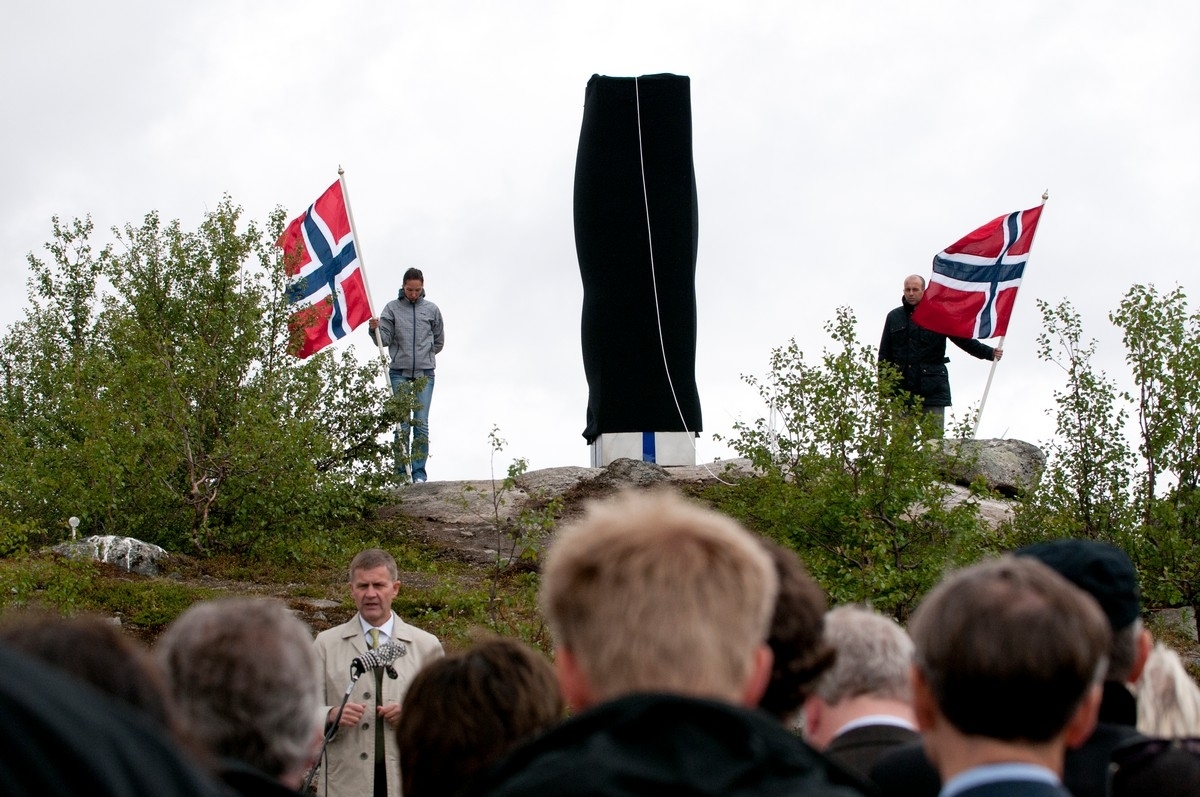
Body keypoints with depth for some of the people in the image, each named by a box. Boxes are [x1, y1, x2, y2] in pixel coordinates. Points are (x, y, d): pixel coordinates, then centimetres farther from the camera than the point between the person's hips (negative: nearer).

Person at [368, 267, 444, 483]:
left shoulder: (431, 309, 7)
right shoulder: (392, 308, 4)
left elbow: (439, 341, 18)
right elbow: (384, 339, -2)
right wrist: (374, 329, -20)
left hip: (424, 373, 1)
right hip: (399, 373, -1)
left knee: (421, 423, -4)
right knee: (402, 424, -2)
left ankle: (419, 473, -2)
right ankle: (401, 473, 1)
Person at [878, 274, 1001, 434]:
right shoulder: (894, 317, 13)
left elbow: (964, 340, 3)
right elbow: (884, 355, 14)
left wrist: (989, 353, -10)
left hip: (933, 390, -2)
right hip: (902, 389, 2)